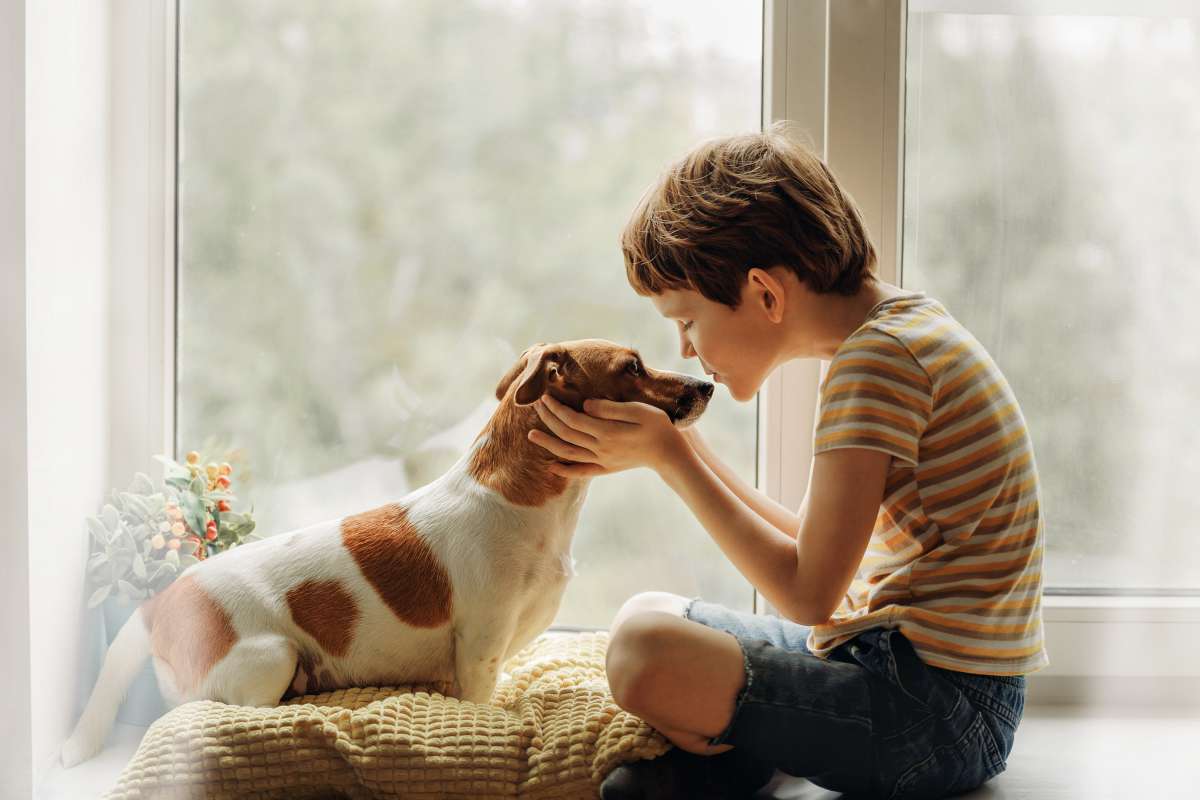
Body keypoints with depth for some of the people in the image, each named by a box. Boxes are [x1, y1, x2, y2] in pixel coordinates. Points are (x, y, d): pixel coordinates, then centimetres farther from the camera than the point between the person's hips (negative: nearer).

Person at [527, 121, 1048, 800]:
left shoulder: (878, 357, -18)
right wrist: (684, 447, 8)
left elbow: (809, 593, -20)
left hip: (940, 709, -10)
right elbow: (814, 550, 14)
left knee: (648, 652, -30)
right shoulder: (904, 325, 11)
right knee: (651, 614, 21)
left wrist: (668, 455, -14)